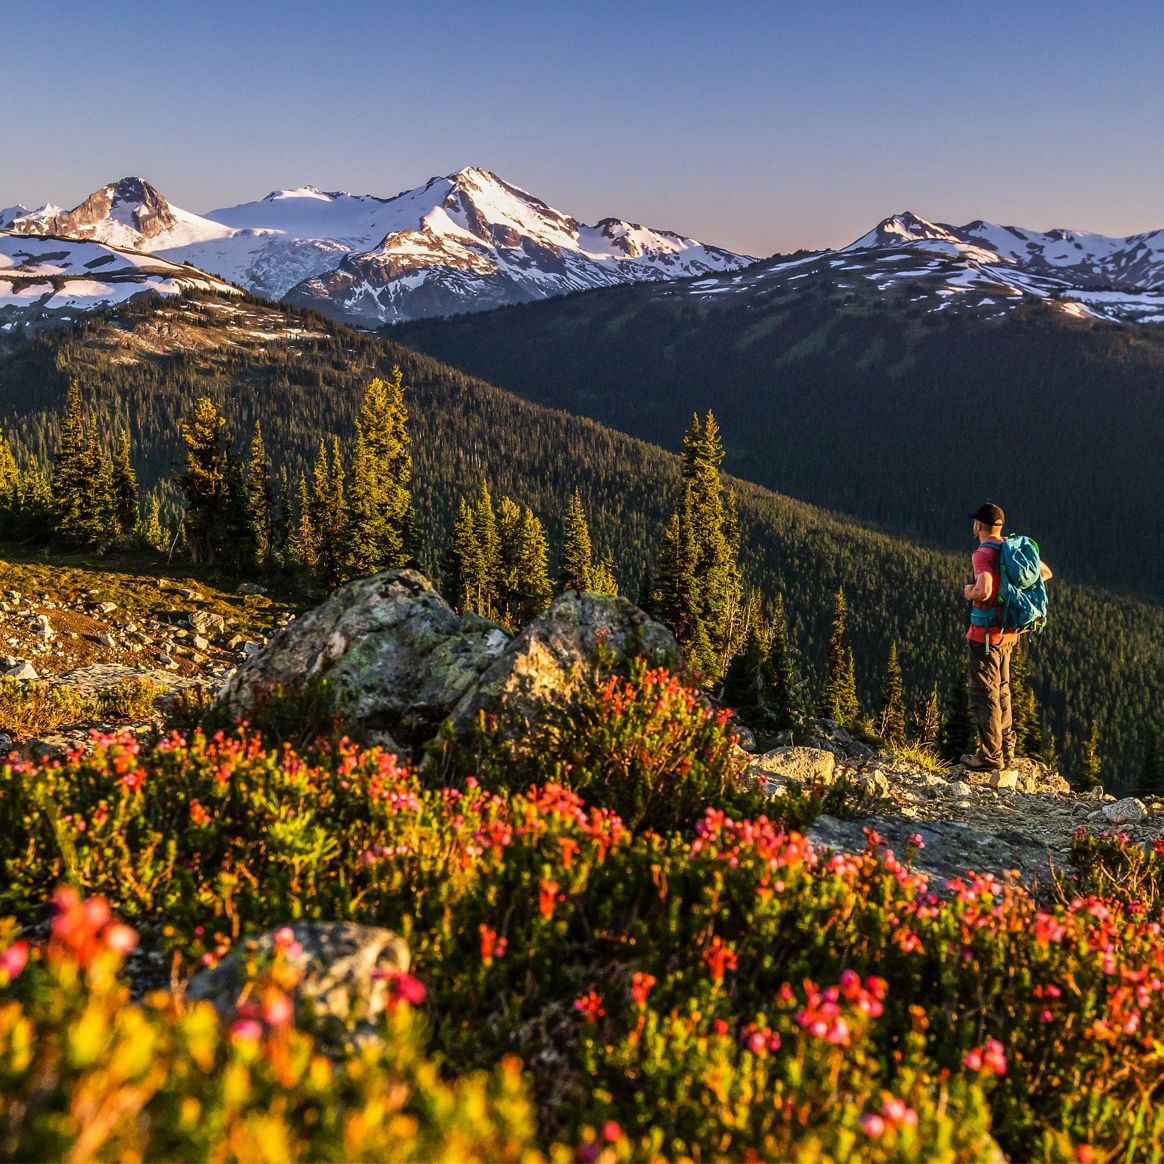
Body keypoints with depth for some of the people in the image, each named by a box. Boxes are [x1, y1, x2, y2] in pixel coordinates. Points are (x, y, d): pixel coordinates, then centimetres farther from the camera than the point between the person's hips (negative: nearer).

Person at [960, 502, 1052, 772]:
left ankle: (990, 755, -1)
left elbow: (984, 591, -32)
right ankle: (1006, 751, 27)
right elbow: (1045, 573, 20)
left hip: (985, 634, -9)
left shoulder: (984, 553, -17)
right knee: (1001, 692, 20)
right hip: (1009, 633, 9)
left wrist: (970, 592, -10)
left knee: (984, 695, -3)